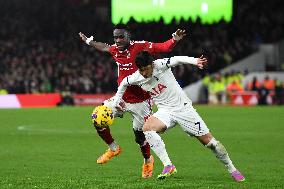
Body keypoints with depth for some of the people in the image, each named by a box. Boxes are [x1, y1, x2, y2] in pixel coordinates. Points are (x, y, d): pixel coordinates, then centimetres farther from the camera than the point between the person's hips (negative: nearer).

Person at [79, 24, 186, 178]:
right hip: (121, 98, 6)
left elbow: (164, 47, -21)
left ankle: (148, 160, 31)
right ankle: (113, 148, 19)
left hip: (140, 102, -5)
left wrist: (174, 39, -40)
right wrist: (88, 41, 38)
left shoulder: (140, 46, -15)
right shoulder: (115, 50, 1)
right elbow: (104, 47, 25)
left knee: (140, 134, 0)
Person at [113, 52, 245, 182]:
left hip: (183, 108, -4)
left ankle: (232, 169, 16)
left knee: (208, 141, -3)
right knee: (146, 128, -26)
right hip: (165, 111, 4)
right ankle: (168, 166, -25)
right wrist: (117, 100, 21)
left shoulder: (160, 65, -18)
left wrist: (194, 61, -51)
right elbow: (124, 83, 17)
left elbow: (177, 60, -34)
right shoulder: (136, 78, -4)